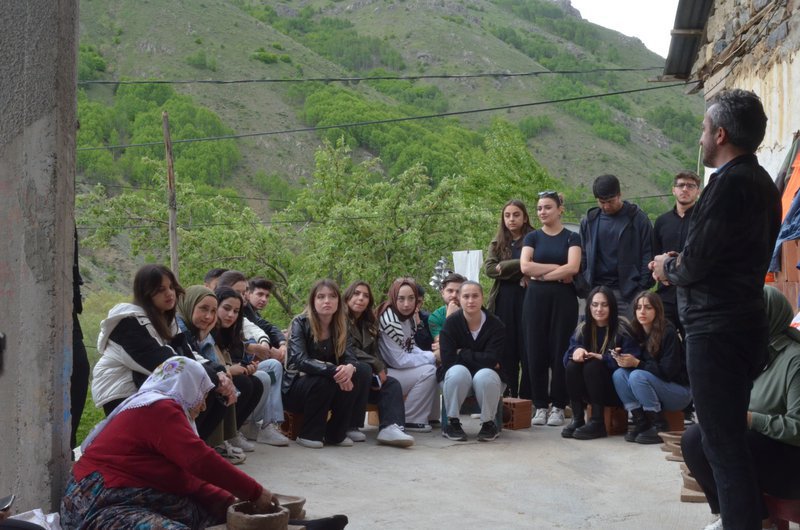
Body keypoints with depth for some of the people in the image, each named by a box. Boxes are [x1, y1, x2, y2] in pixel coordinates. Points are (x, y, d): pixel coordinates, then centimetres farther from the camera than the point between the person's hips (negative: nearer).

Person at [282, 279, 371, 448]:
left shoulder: (342, 326, 0)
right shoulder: (300, 323, -15)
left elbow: (349, 357, -12)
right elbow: (300, 360, -28)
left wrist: (350, 367, -38)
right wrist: (333, 371, -41)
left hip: (329, 391, 5)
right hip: (296, 387, -5)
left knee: (362, 370, -19)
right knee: (323, 380, -35)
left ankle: (336, 433, -11)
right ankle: (309, 434, -15)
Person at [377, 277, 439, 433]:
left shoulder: (408, 318, 5)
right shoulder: (388, 319, -22)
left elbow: (411, 348, 13)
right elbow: (398, 360, -22)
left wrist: (431, 356, -8)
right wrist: (432, 356, -15)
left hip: (400, 370, 9)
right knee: (428, 372, -20)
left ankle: (428, 417, 8)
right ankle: (409, 421, -7)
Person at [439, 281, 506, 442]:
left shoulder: (496, 325, -11)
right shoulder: (451, 323, -10)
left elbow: (492, 360, -22)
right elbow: (448, 360, -19)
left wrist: (462, 354, -16)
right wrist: (479, 360, -19)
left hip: (488, 376, 0)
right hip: (457, 380, 0)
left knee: (484, 375, -35)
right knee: (458, 372, -35)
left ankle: (488, 423, -11)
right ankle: (452, 422, -16)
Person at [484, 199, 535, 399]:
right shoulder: (497, 244, 15)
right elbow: (489, 268, -1)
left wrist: (504, 268, -10)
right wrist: (518, 265, -11)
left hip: (527, 298, -3)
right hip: (503, 301, 3)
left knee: (527, 351, -3)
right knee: (506, 352, 3)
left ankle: (527, 399, 3)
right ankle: (508, 396, 9)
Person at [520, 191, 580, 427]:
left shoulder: (571, 238, 4)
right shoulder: (532, 237, 10)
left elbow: (573, 267, -11)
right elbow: (525, 267, -6)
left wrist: (541, 274, -9)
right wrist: (559, 269, -9)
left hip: (563, 298, -2)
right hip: (536, 298, 2)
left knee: (560, 351, -3)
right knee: (536, 351, -1)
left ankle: (558, 406, 5)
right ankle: (540, 405, 7)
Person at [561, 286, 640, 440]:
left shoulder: (623, 328, -11)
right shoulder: (583, 328, 4)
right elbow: (568, 355, -5)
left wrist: (602, 357, -29)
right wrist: (577, 350, -28)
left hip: (616, 390, -4)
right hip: (590, 392, 4)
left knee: (592, 366, -29)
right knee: (572, 365, -22)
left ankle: (597, 422, -26)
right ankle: (577, 419, -18)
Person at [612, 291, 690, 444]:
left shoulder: (668, 332, -18)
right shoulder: (636, 332, 0)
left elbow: (667, 371, -22)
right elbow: (634, 361, 3)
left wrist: (637, 363, -26)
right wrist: (624, 360, -20)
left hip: (679, 390, -6)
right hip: (656, 388, 6)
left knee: (637, 376, -29)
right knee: (618, 374, -16)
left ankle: (659, 426, -18)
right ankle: (641, 423, -11)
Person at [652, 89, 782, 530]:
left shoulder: (730, 183, -17)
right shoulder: (760, 182, 13)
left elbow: (695, 261, -19)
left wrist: (669, 268, 1)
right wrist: (680, 265, 10)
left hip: (716, 330, -10)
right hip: (743, 323, 10)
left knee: (722, 443, -4)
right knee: (730, 437, 17)